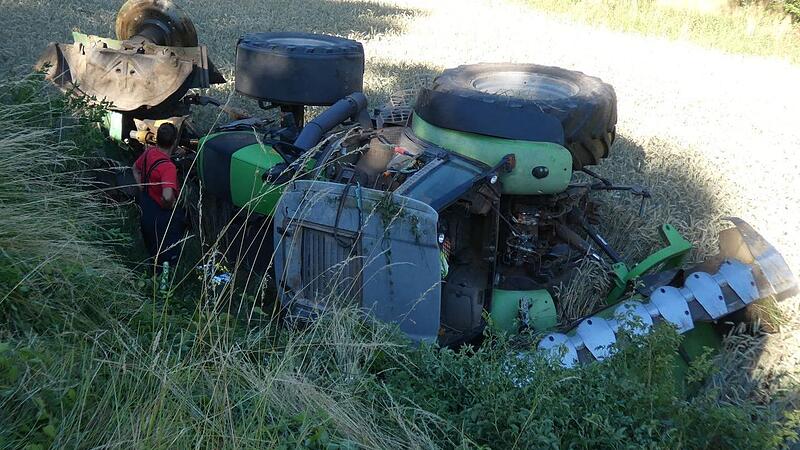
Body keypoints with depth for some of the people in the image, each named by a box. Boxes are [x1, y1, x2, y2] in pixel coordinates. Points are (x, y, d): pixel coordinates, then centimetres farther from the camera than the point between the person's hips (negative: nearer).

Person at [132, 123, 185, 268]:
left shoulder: (149, 152, -7)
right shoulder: (168, 167, -33)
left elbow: (136, 168, 14)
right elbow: (167, 196, -45)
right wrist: (170, 205, -24)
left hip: (146, 206, 9)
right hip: (161, 216, -9)